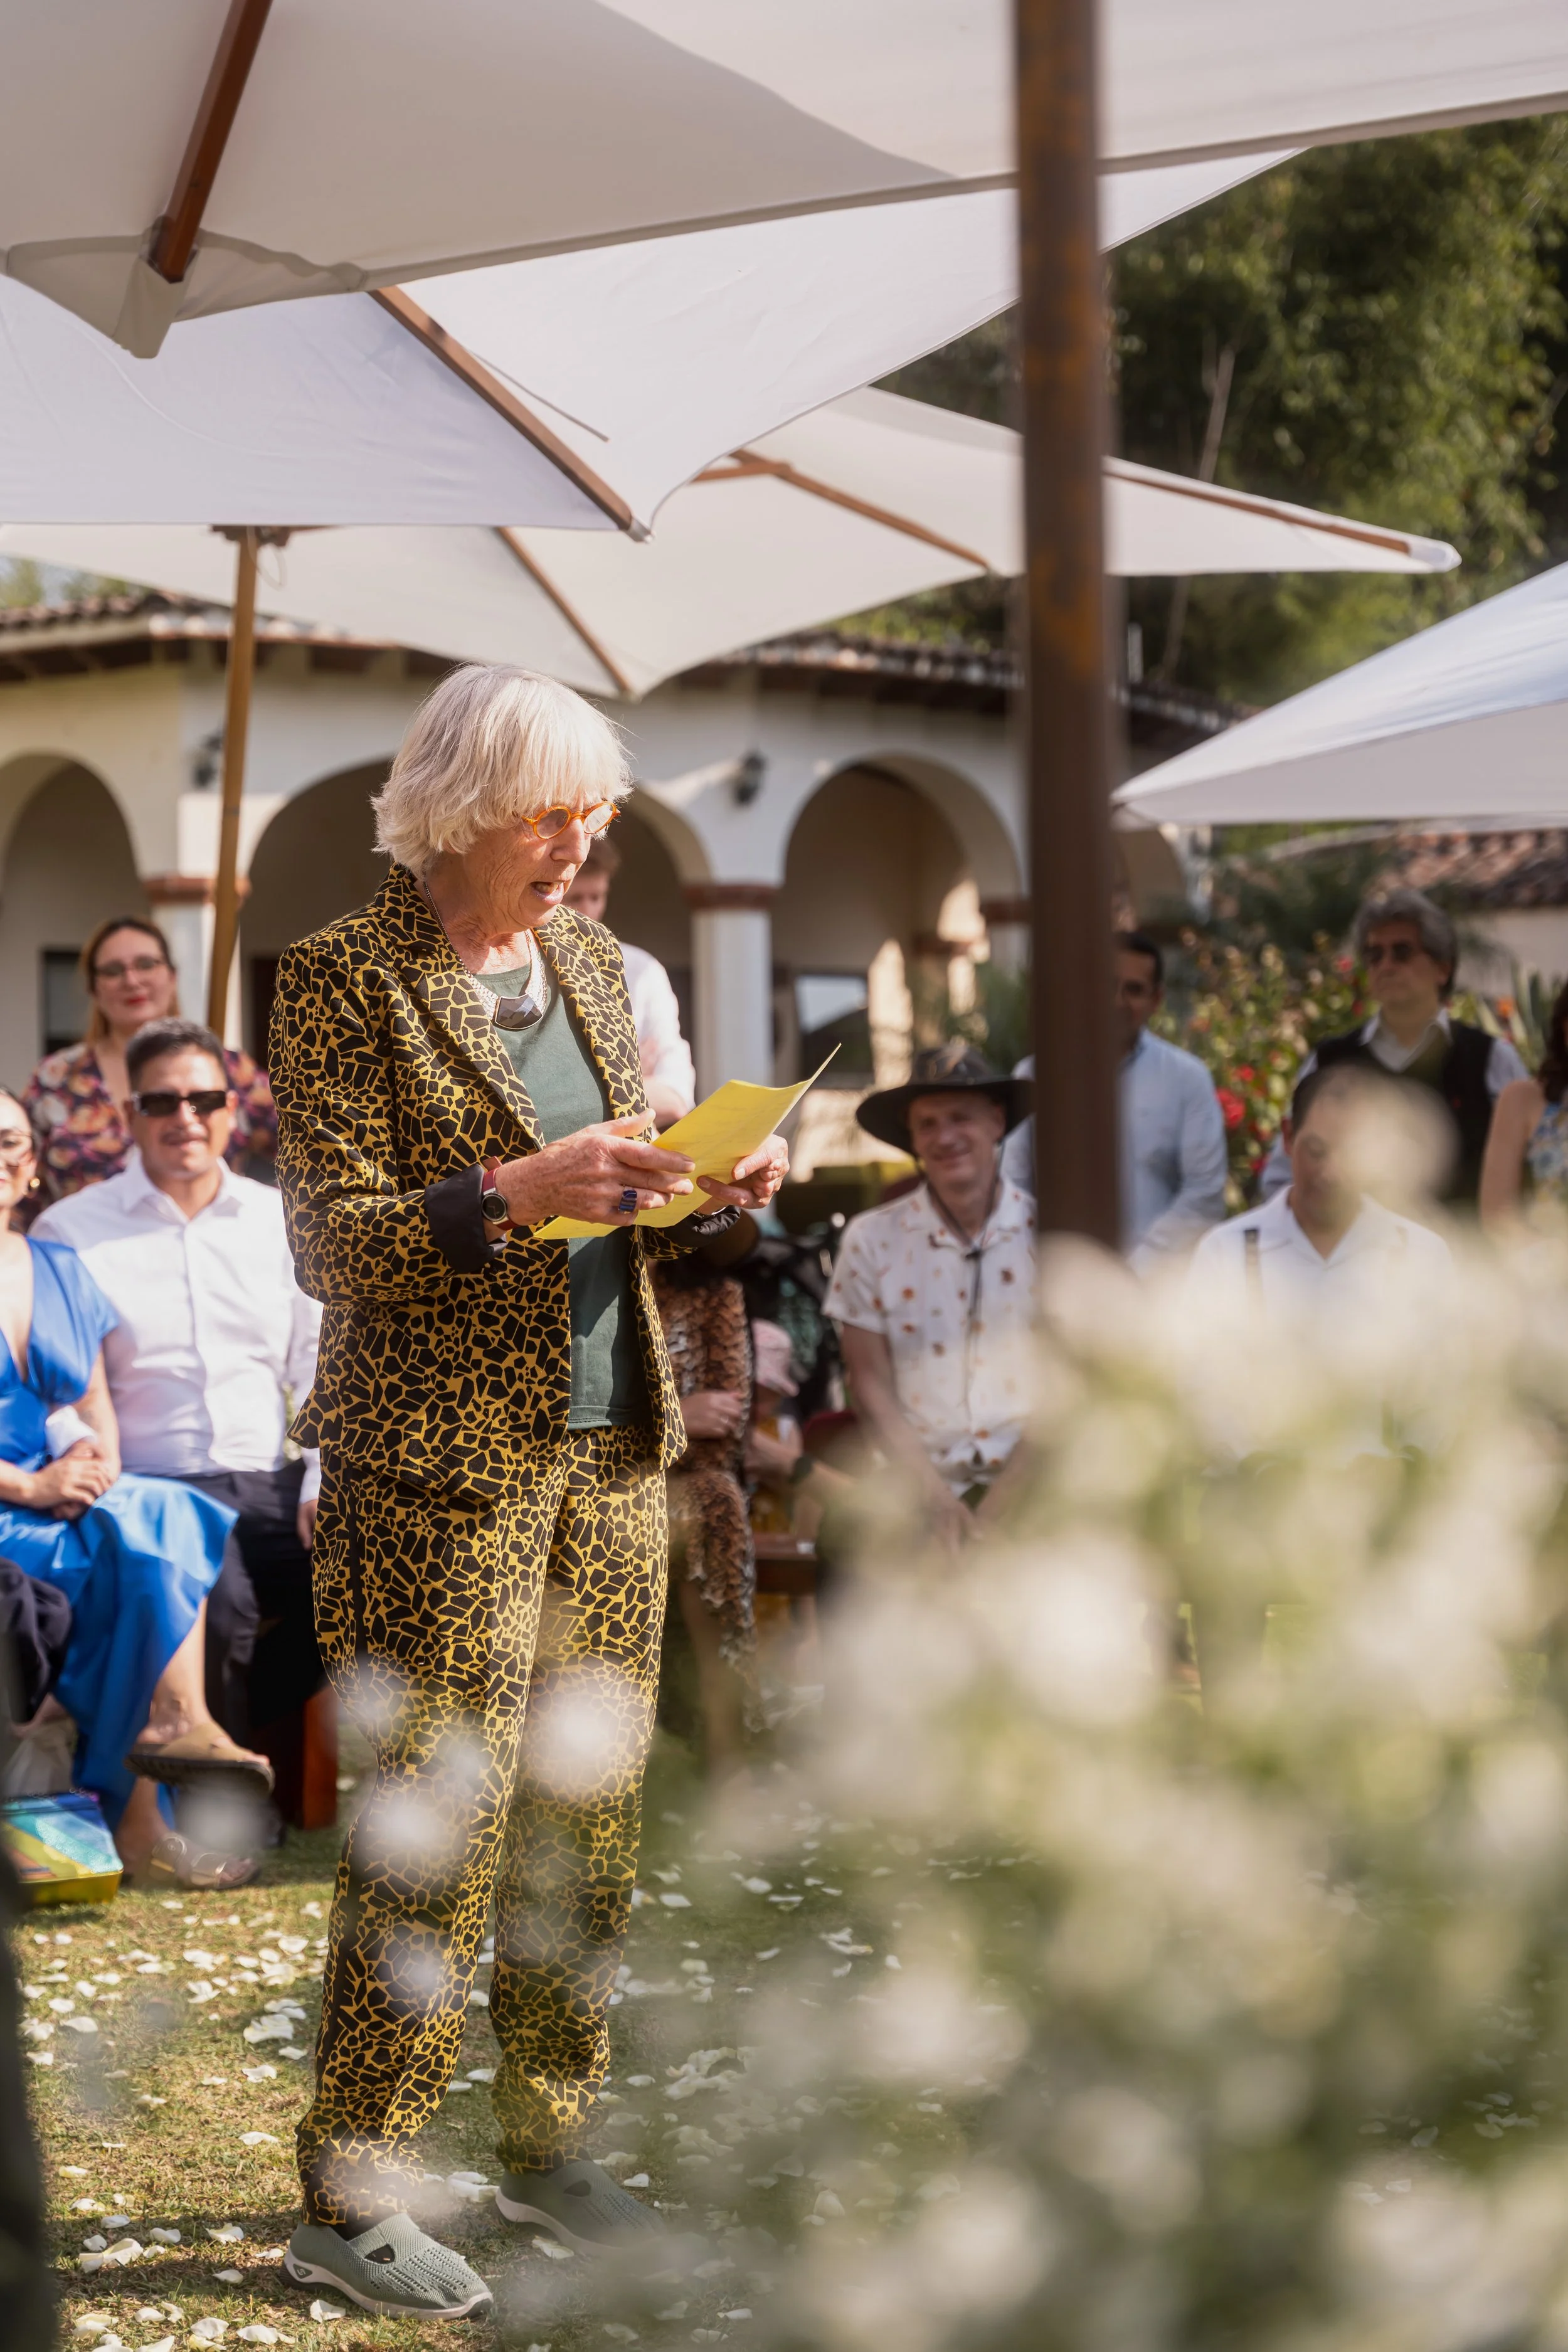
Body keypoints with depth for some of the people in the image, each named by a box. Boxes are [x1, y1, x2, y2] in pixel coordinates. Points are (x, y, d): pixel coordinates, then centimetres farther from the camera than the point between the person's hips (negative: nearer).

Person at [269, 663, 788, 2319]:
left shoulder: (588, 964, 13)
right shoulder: (341, 981, -8)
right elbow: (332, 1240, -13)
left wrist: (702, 1198, 0)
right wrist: (514, 1189, -25)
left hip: (608, 1448, 7)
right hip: (441, 1463, -7)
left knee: (589, 1811, 9)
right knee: (439, 1819, -7)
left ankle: (548, 2145, 22)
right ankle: (349, 2196, 4)